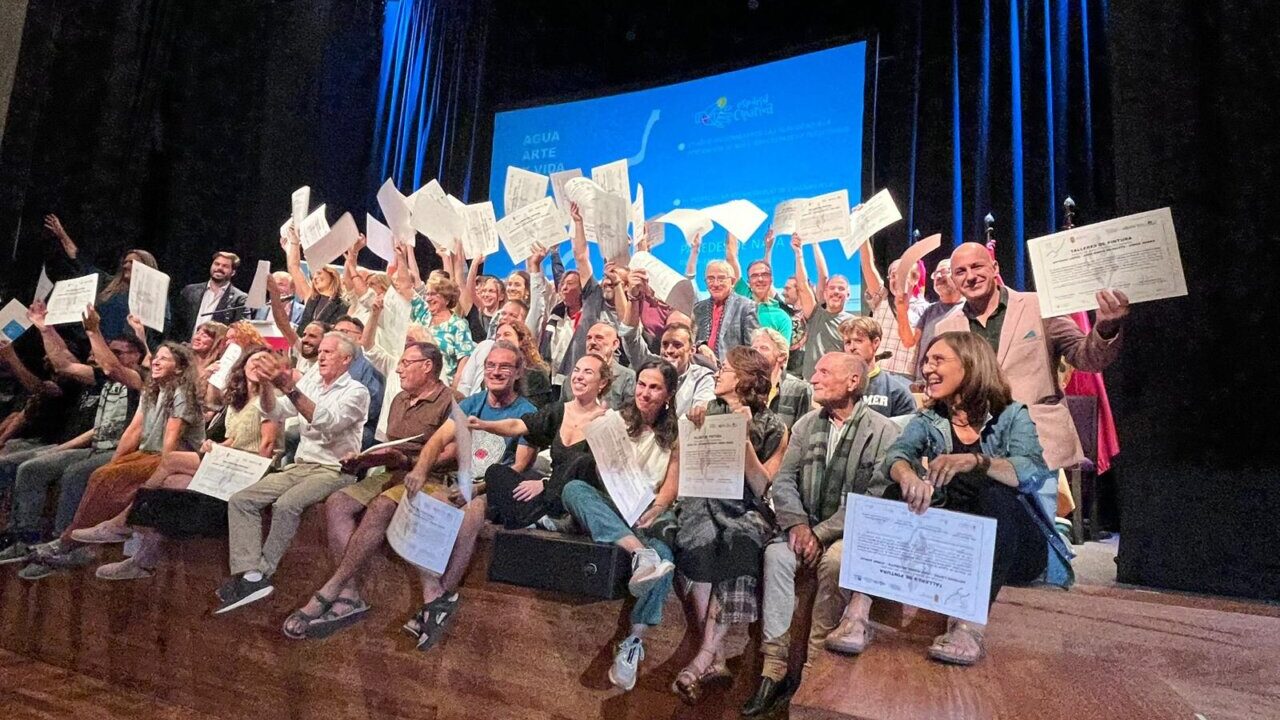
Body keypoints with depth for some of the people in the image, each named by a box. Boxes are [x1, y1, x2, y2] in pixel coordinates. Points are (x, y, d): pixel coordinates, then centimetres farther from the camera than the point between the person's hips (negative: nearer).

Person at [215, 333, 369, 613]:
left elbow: (327, 422, -23)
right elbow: (275, 413, 5)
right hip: (299, 466, 7)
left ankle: (261, 574, -15)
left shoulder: (356, 392, -6)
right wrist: (266, 385, -13)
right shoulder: (310, 381, 13)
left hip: (333, 470, -7)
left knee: (286, 505, -30)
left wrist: (290, 388, -28)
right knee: (240, 500, -10)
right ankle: (250, 575, -21)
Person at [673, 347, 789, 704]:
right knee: (700, 538, -33)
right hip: (703, 501, 2)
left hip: (745, 511, -1)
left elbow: (760, 487, -5)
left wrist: (744, 437, -13)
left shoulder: (773, 428, 5)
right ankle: (717, 656, -26)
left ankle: (704, 657, -30)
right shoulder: (706, 412, 11)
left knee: (739, 542, -35)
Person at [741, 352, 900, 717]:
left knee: (834, 561, -35)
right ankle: (774, 666, -24)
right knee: (776, 554, -27)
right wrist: (797, 523, -13)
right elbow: (783, 479, 6)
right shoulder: (806, 424, 9)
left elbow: (877, 497, -14)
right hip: (806, 525, 4)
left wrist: (823, 532, -19)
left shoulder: (883, 431, -6)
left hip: (850, 532, -3)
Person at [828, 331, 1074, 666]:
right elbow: (896, 455, -14)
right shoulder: (928, 421, 7)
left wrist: (975, 460, -40)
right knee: (900, 493, -23)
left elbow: (1034, 472, -22)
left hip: (1011, 546, -2)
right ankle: (857, 613, -33)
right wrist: (907, 475, -38)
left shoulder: (1011, 416, -2)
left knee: (993, 491, -31)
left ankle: (971, 626, -40)